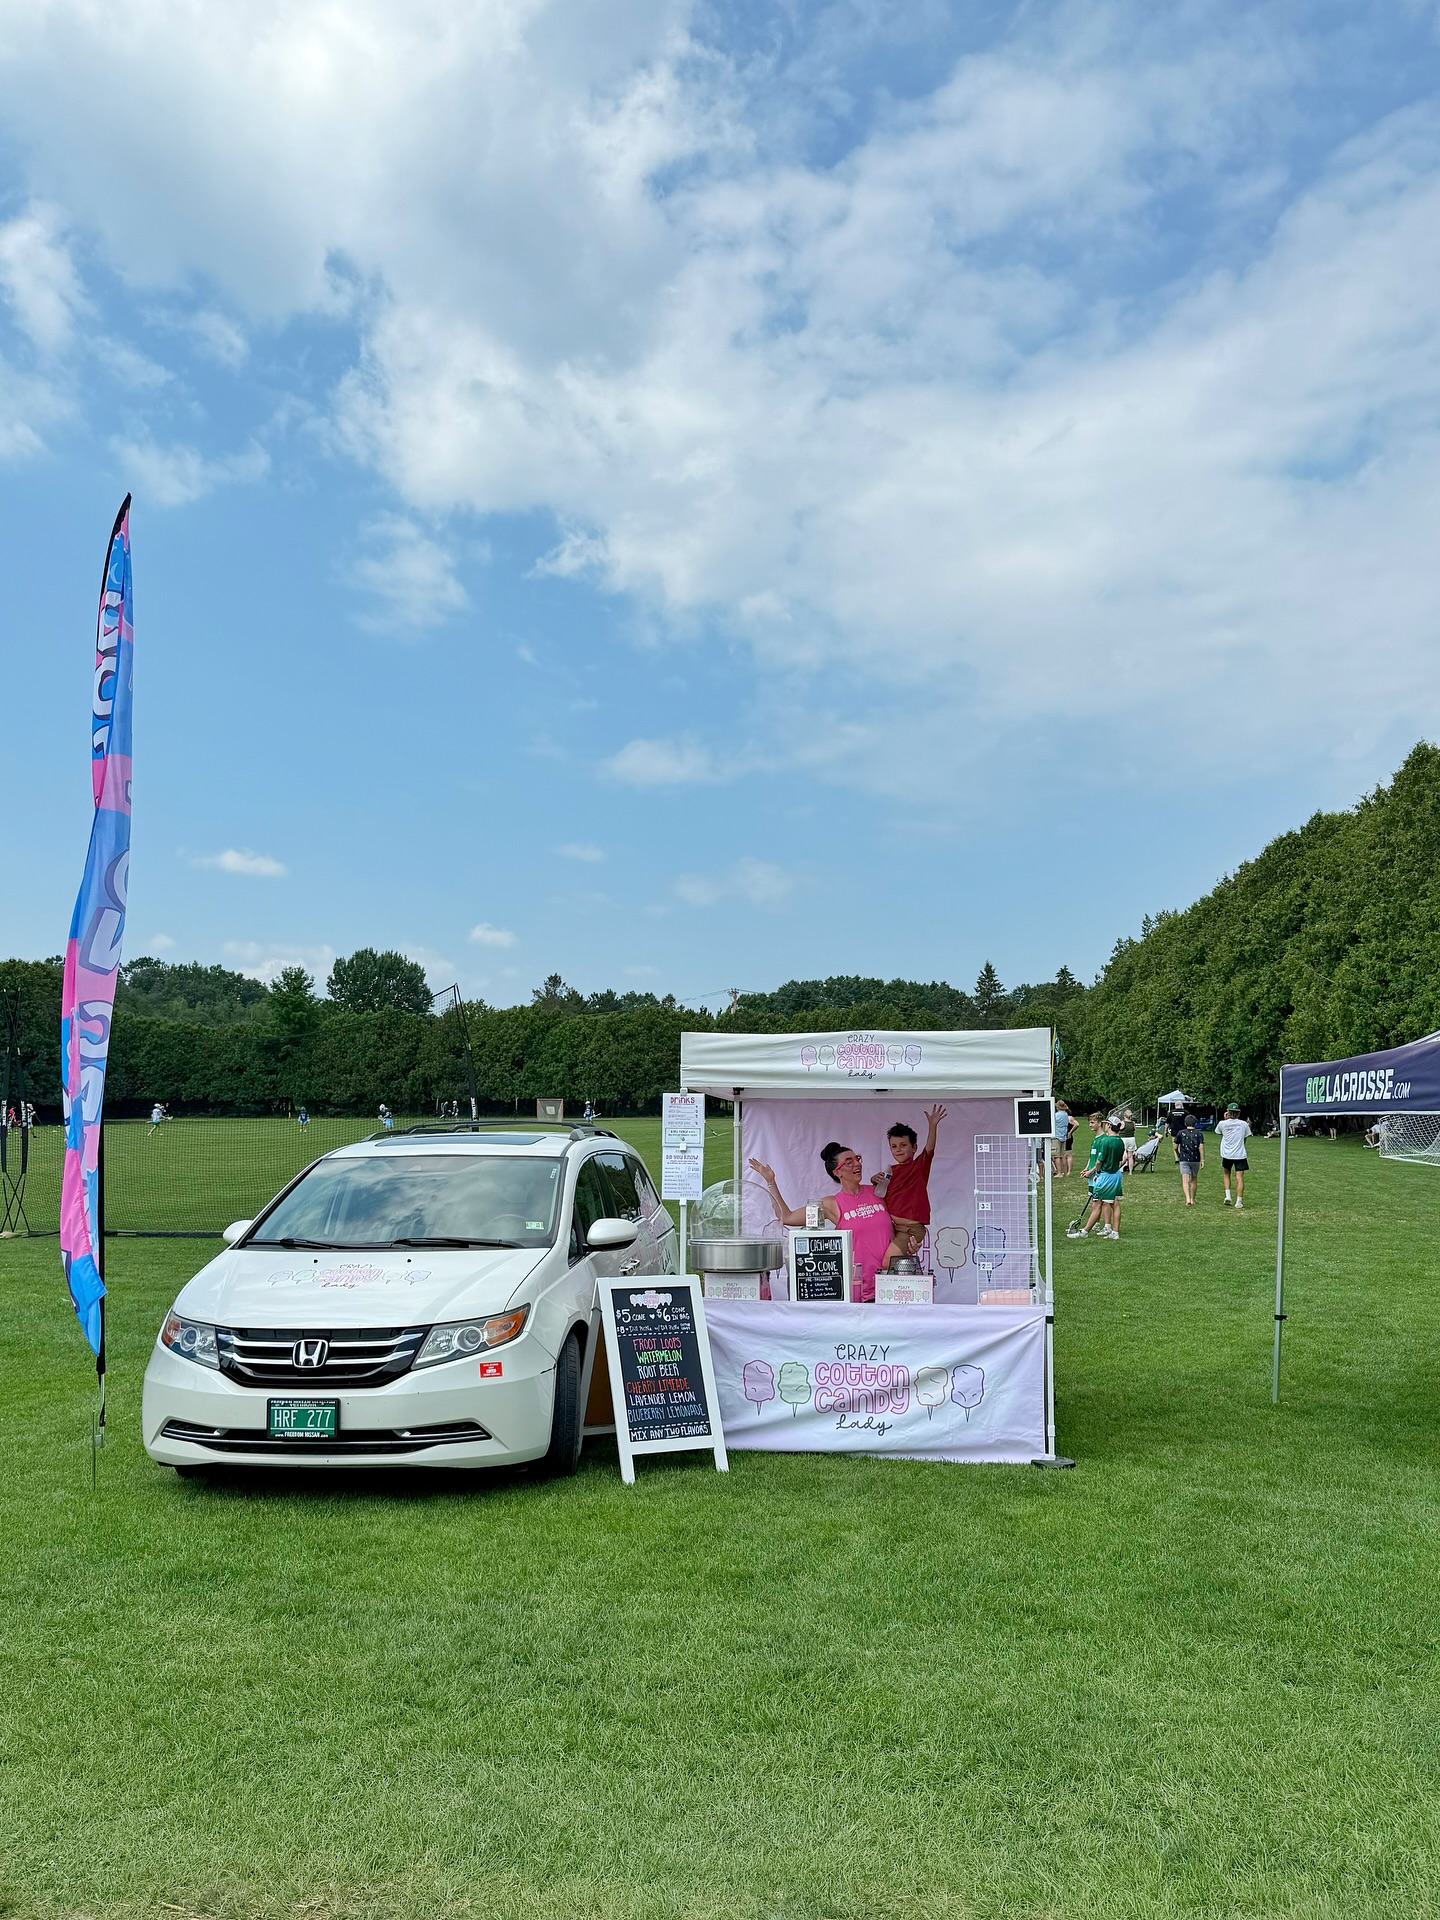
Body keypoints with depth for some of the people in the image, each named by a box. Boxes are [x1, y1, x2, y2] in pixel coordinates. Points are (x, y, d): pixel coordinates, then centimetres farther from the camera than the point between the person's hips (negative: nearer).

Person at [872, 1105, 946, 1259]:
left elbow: (929, 1148, -14)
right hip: (890, 1226, 6)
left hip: (912, 1228, -6)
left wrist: (932, 1125, -28)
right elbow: (880, 1197, 21)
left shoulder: (919, 1166, 3)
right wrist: (876, 1182, 1)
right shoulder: (890, 1172, 15)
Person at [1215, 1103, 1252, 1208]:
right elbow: (1245, 1139, 9)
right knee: (1239, 1178, -3)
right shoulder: (1244, 1124, 0)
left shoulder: (1223, 1123, -2)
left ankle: (1227, 1196, 11)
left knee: (1226, 1174, 23)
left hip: (1226, 1155, 1)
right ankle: (1239, 1203, -8)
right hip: (1240, 1155, -1)